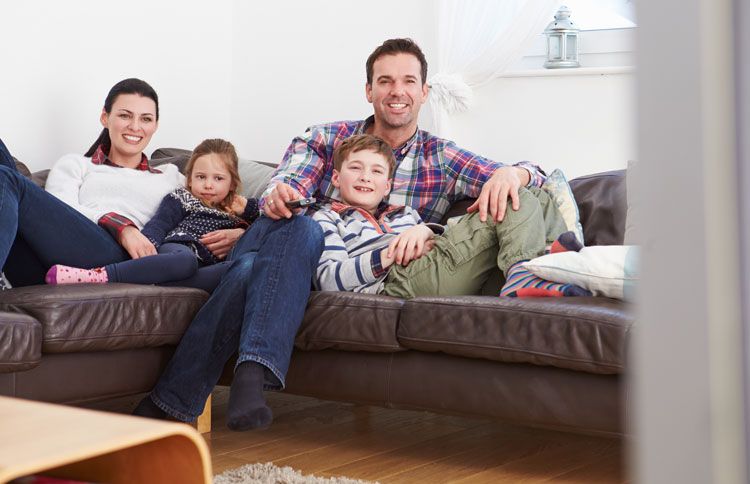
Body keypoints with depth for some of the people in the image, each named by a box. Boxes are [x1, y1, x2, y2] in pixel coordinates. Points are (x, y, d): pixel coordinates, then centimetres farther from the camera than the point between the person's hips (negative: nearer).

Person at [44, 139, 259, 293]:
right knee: (186, 260, -42)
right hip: (178, 249, -2)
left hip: (209, 265, 3)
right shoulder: (182, 199, 23)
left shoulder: (234, 214, 35)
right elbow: (158, 225, 7)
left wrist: (247, 207, 20)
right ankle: (100, 275, -48)